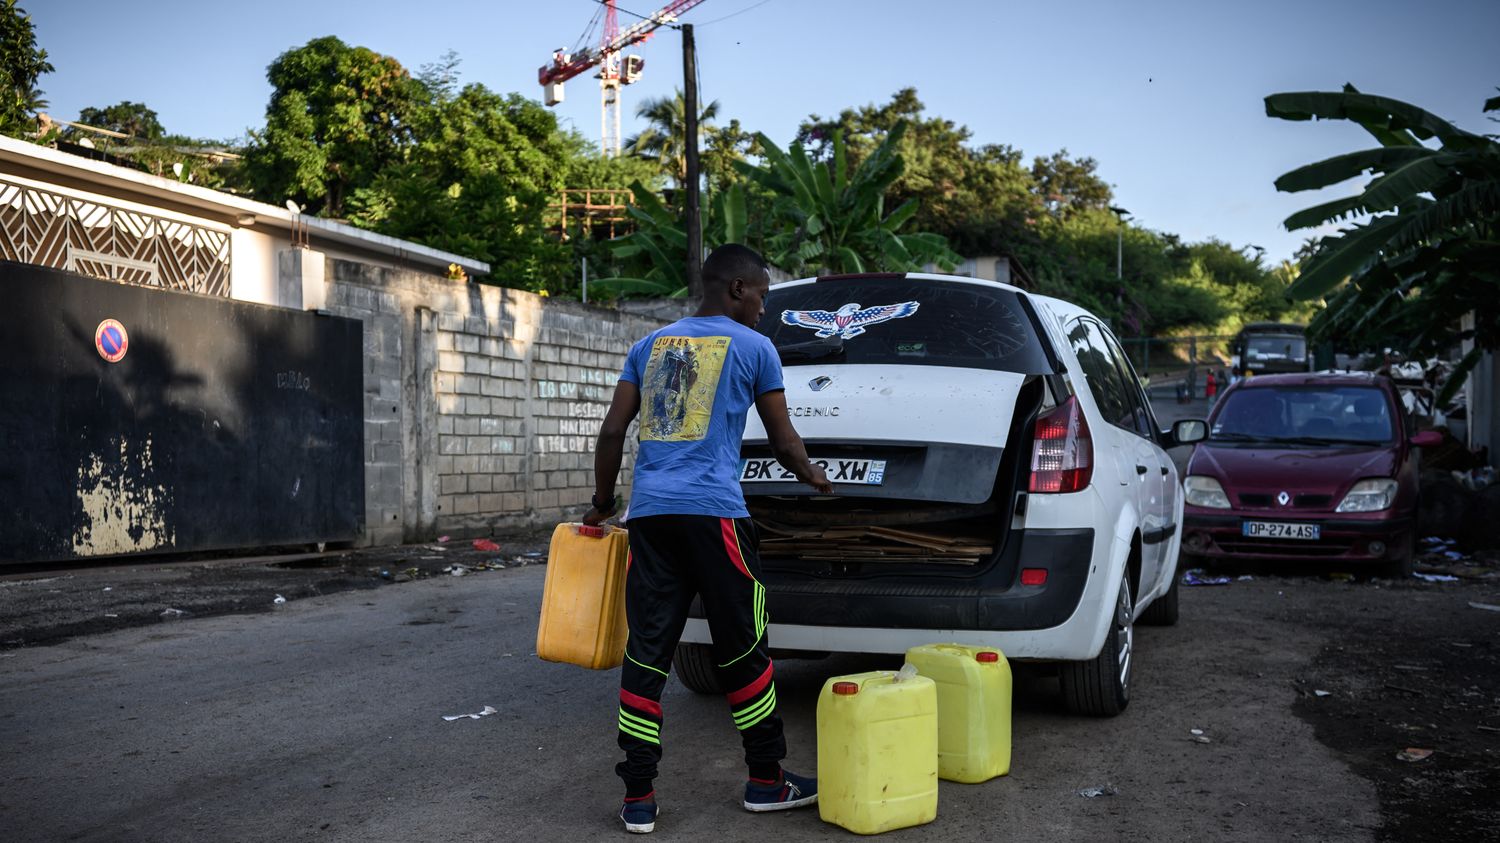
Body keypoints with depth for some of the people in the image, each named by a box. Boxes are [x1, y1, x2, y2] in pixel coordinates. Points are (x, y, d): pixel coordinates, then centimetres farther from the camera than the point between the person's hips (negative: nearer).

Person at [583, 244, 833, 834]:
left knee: (646, 652, 4)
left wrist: (602, 505, 23)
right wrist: (813, 477, 30)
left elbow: (612, 433, 13)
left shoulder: (650, 346, 18)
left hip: (649, 513, 5)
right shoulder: (753, 348, 6)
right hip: (712, 513, -4)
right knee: (742, 650, 7)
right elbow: (783, 441, 11)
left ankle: (638, 799, 6)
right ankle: (766, 781, 18)